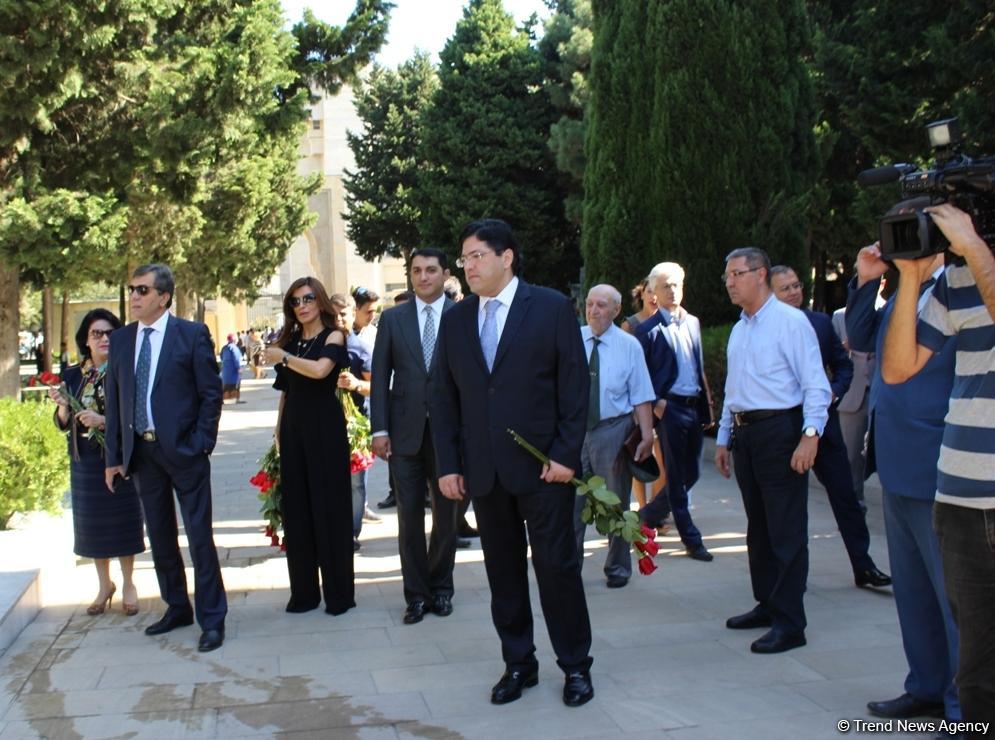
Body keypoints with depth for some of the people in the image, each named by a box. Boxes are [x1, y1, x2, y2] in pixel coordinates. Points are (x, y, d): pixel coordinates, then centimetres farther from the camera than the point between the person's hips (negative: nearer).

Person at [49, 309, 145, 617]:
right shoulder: (73, 375, 4)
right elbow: (63, 423, 6)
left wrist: (104, 420, -23)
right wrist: (63, 407, -15)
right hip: (85, 461, 3)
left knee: (122, 519, 4)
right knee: (92, 522, 10)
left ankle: (128, 585, 19)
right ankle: (104, 584, 26)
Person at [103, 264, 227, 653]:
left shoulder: (192, 334, -5)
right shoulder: (120, 339, 8)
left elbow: (211, 393, -5)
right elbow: (114, 401, 10)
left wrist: (201, 444, -11)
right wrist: (113, 456, 7)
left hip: (183, 449, -5)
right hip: (142, 450, 5)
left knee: (199, 536, -1)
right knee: (160, 536, 14)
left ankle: (211, 619, 9)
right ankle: (177, 608, 29)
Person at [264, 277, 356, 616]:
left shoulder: (333, 336, -2)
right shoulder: (290, 340, 13)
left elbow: (319, 370, -22)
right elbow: (285, 389, 16)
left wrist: (284, 357, -10)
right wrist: (279, 430, 10)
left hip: (325, 428, -5)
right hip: (293, 430, 5)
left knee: (329, 508, -1)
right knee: (296, 510, 6)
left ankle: (339, 592, 7)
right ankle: (304, 591, 15)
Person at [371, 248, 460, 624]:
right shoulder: (392, 319, 5)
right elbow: (380, 376, 4)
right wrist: (379, 429, -3)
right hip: (406, 431, 1)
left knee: (446, 515, 10)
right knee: (409, 517, 4)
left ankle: (441, 588, 26)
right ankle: (416, 593, 15)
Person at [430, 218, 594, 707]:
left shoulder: (552, 308, -2)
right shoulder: (455, 319, 9)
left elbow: (574, 386, -4)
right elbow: (442, 397, 9)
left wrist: (566, 454, -10)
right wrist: (448, 464, 3)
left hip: (543, 465, -3)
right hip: (483, 470, 4)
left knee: (558, 566, 3)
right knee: (503, 572, 10)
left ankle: (575, 665, 19)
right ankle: (518, 664, 24)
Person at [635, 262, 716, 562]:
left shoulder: (693, 322, 14)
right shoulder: (648, 329, -4)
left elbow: (700, 367, 16)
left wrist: (707, 406, 12)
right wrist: (655, 403, -13)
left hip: (695, 407, 7)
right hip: (670, 409, -6)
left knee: (691, 473, 13)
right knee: (676, 477, 1)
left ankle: (650, 513, 33)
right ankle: (691, 540, 9)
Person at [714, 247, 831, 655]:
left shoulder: (790, 322, -8)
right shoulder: (738, 330, 17)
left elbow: (816, 384, -13)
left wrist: (811, 434, -22)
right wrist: (724, 438, 20)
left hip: (780, 430, -8)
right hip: (744, 432, 8)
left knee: (786, 529, -5)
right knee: (758, 527, 15)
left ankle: (789, 623, 0)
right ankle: (767, 605, 26)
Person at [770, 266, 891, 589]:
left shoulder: (821, 322, 6)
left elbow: (844, 365, 11)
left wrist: (833, 392, -6)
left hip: (821, 420, 3)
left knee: (845, 494, 4)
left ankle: (863, 566, 12)